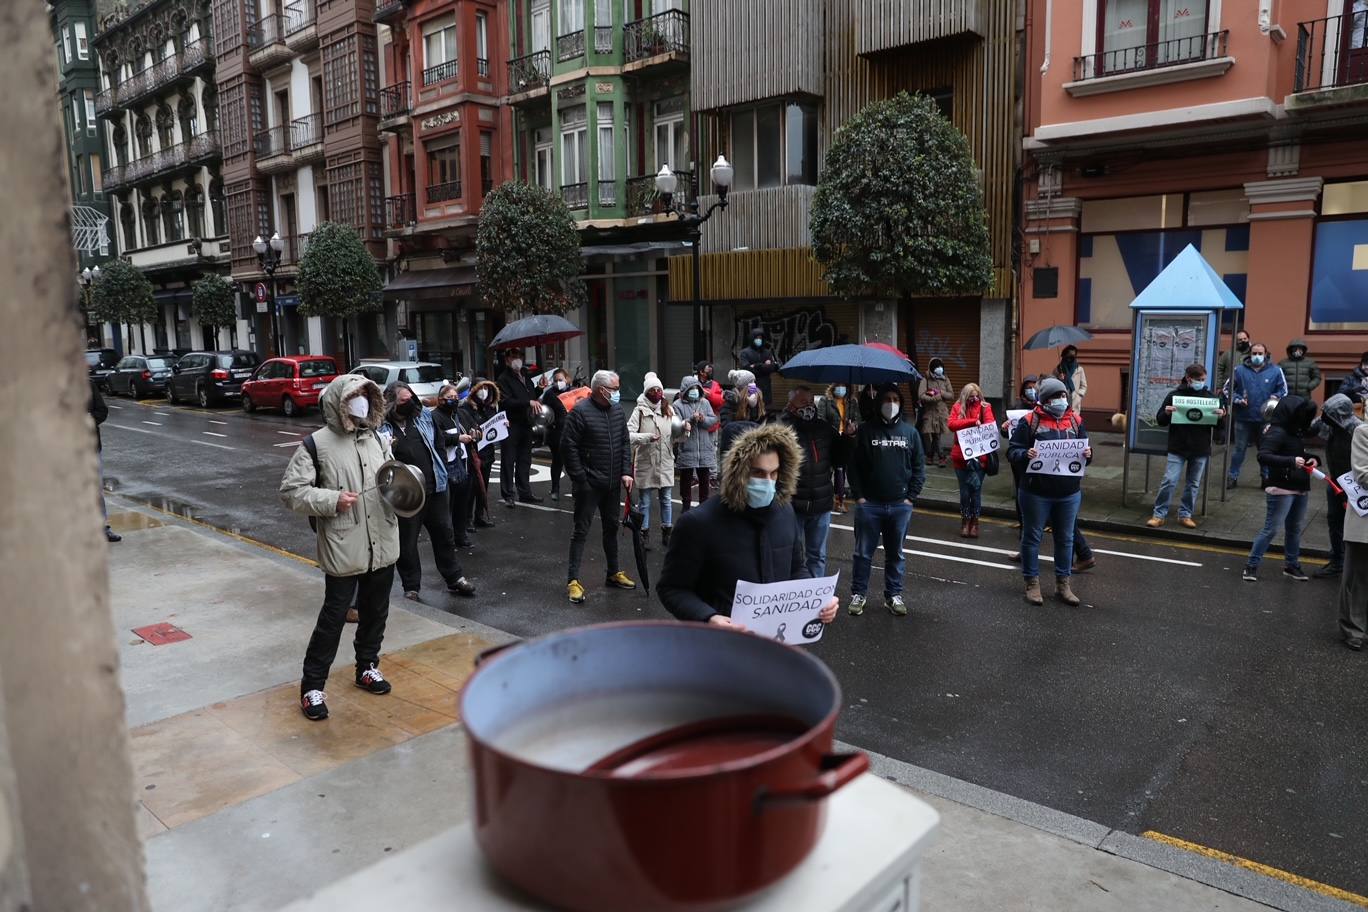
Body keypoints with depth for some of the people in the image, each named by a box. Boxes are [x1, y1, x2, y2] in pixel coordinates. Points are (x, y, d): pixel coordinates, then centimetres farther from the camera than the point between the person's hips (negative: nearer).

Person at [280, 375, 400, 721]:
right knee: (333, 617, 1)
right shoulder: (317, 443, -9)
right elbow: (291, 490, -9)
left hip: (382, 545, 6)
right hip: (343, 548, -5)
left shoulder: (378, 439, 8)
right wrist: (332, 500, -21)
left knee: (375, 612, 17)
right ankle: (312, 686, 14)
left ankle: (367, 667, 37)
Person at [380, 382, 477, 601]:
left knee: (444, 534, 14)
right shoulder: (382, 426, -8)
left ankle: (454, 578, 28)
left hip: (434, 488, 4)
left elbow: (438, 446, 14)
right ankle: (411, 587, 22)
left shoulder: (424, 416, 6)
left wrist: (441, 474, 11)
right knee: (406, 541, 8)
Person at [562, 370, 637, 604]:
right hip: (589, 485, -7)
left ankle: (613, 573, 31)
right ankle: (573, 580, 3)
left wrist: (626, 472, 2)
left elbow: (625, 443, 12)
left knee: (612, 527, 17)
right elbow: (569, 446, -15)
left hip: (612, 483, 7)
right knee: (581, 531, -2)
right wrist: (580, 479, -15)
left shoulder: (617, 410, 7)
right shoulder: (580, 411, -14)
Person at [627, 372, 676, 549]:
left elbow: (676, 434, 5)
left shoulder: (669, 410, 6)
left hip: (665, 462, 4)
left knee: (666, 499, 11)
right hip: (645, 463, -3)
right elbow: (628, 435, -16)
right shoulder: (639, 411, -7)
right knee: (644, 501, 6)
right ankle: (644, 533, 17)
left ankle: (667, 532, 23)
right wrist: (647, 437, -28)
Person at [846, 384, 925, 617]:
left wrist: (911, 496, -2)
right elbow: (854, 465, -2)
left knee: (895, 554, 12)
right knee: (863, 552, 5)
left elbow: (919, 466, 6)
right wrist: (858, 496, -8)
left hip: (900, 505, 2)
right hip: (869, 503, -2)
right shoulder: (866, 430, -1)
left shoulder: (910, 432, 5)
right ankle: (858, 594, 18)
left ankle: (893, 595, 24)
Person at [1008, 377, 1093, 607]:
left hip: (1069, 493, 4)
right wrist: (1025, 454, -26)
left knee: (1065, 538, 13)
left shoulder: (1075, 421, 6)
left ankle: (1063, 584, 25)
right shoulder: (1029, 421, -7)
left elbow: (1084, 451, 12)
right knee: (1032, 537, 7)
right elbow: (1012, 451, -6)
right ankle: (1032, 583, 20)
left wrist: (1087, 454, -10)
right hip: (1036, 493, -4)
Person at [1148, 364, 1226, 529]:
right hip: (1177, 448, -2)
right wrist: (1166, 413, -20)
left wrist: (1221, 416, -13)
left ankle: (1185, 515, 20)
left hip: (1201, 450, 2)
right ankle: (1159, 515, 2)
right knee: (1169, 481, -6)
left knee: (1193, 484, 9)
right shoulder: (1174, 395, 0)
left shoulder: (1211, 397, 5)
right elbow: (1160, 421, 2)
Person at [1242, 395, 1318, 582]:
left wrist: (1309, 459, 5)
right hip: (1281, 489, -9)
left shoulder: (1296, 432, 11)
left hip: (1300, 488, 9)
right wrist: (1291, 461, -32)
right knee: (1271, 528, -6)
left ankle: (1291, 565, 28)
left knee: (1294, 528, 16)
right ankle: (1252, 565, 2)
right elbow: (1263, 456, -26)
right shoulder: (1276, 432, -15)